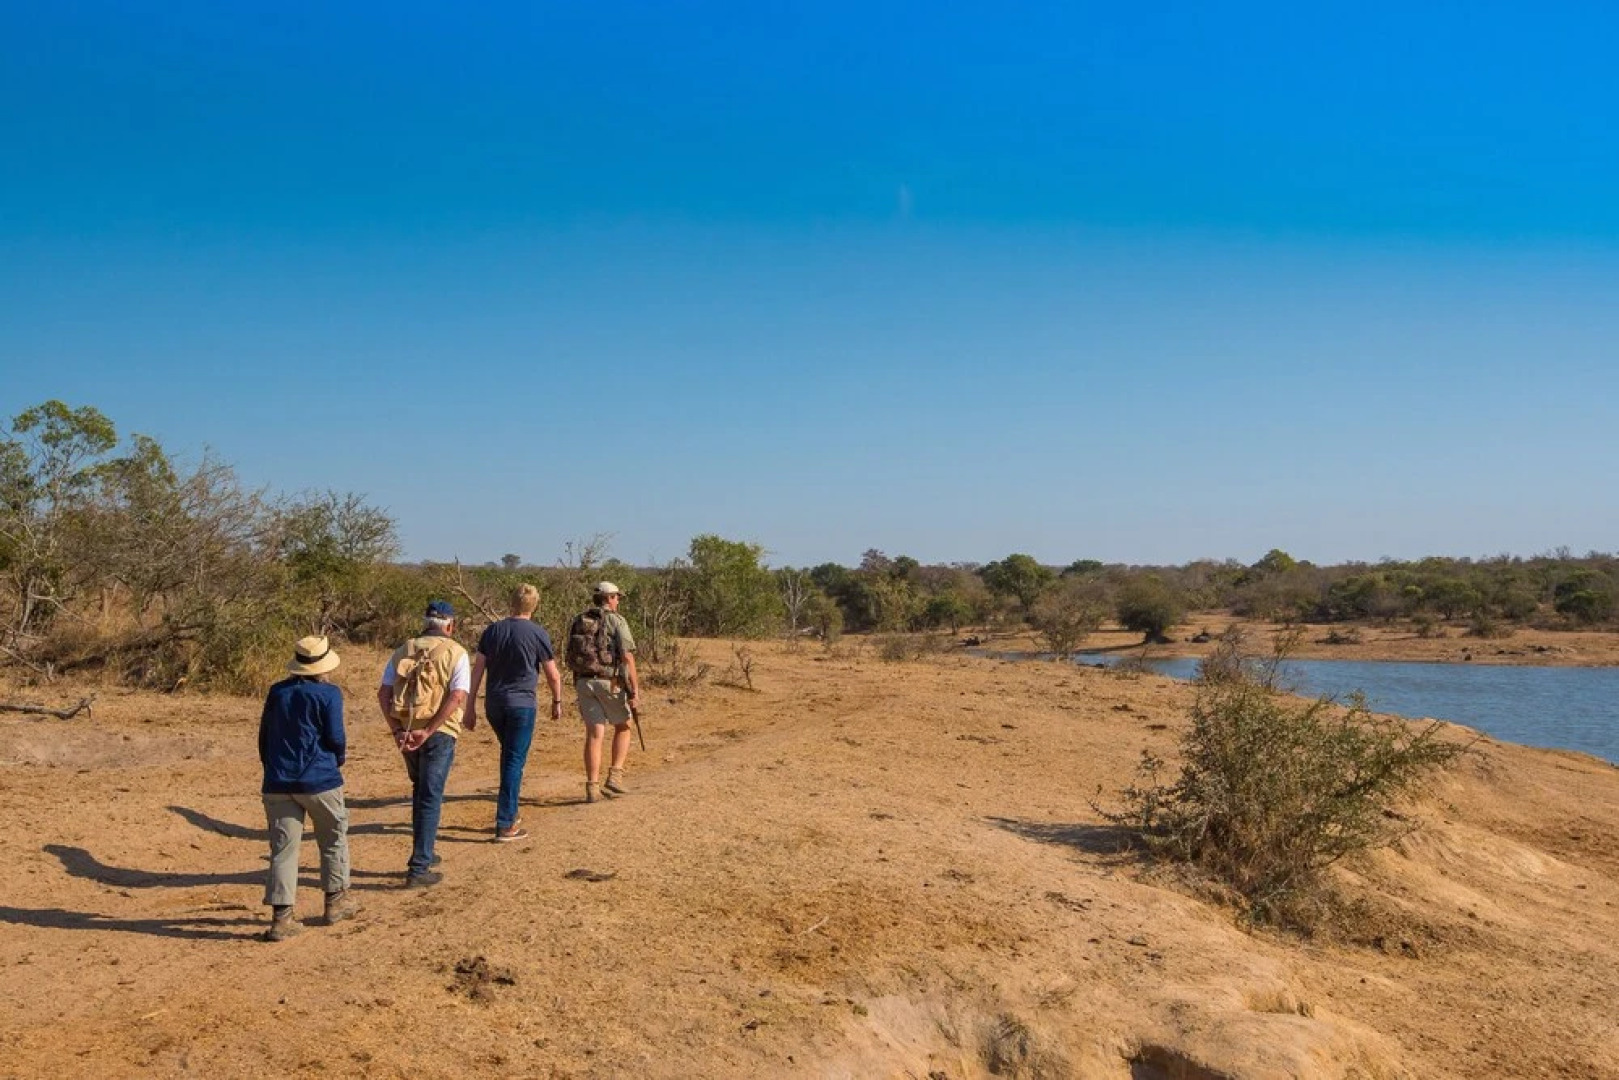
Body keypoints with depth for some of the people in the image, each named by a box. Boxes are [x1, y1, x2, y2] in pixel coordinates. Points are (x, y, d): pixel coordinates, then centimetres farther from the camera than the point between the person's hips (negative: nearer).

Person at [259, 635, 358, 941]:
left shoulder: (277, 692, 8)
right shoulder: (329, 694, -8)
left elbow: (264, 736, 14)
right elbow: (336, 738, -8)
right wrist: (339, 759, 14)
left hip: (278, 784, 4)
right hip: (319, 780, -4)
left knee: (283, 847, 4)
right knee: (334, 839, 15)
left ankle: (282, 915, 0)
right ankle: (336, 900, 24)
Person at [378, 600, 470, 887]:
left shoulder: (402, 651, 10)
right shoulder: (455, 653, -3)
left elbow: (383, 694, 1)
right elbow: (457, 696, -16)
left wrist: (397, 730, -5)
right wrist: (428, 732, -16)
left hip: (405, 732, 5)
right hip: (439, 733, -4)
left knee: (421, 790, 23)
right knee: (430, 798, 1)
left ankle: (423, 853, 33)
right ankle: (419, 868, 0)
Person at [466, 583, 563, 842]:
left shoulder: (492, 630, 5)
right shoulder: (537, 633, -7)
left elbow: (477, 670, 3)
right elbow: (553, 675, -3)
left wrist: (470, 708, 7)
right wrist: (556, 702, 13)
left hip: (494, 703, 5)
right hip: (522, 703, -5)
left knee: (509, 755, 21)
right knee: (515, 760, -1)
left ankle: (510, 814, 27)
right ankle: (505, 825, -2)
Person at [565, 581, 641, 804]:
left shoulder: (578, 622, 14)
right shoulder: (616, 621, -4)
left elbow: (571, 659, 15)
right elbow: (627, 657, -13)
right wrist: (635, 690, -12)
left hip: (583, 682, 4)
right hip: (610, 682, -4)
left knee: (594, 734, 6)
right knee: (623, 727, 16)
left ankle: (592, 788, 1)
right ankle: (614, 776, 5)